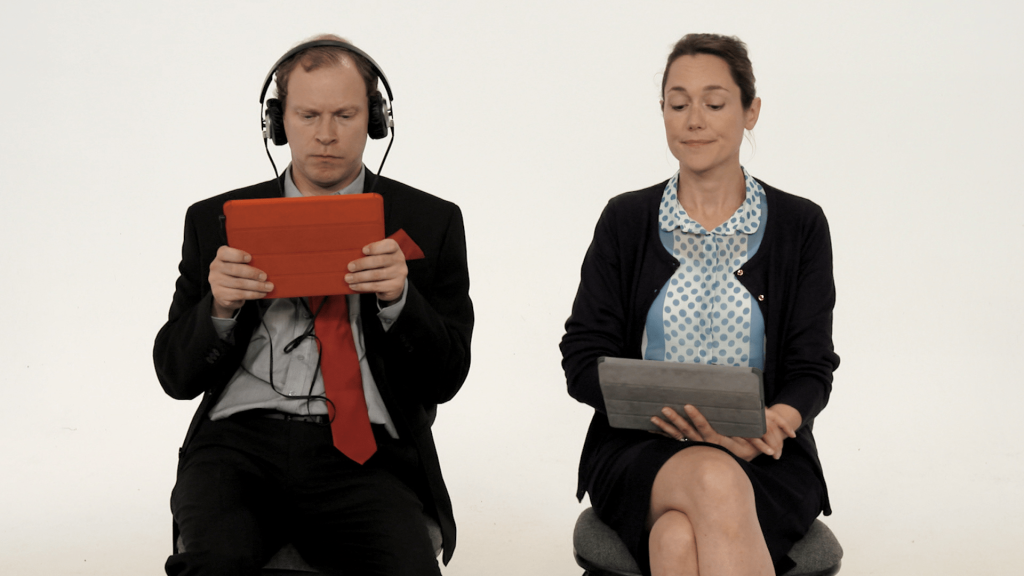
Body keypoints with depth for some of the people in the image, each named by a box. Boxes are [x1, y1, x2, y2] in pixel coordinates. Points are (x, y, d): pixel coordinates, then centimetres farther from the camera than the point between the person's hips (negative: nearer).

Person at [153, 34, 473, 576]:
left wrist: (398, 298, -13)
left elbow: (446, 378, 6)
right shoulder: (216, 221, 14)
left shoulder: (429, 222, 11)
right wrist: (218, 308, -10)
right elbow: (175, 374, 11)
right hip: (240, 438, 1)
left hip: (366, 454, 0)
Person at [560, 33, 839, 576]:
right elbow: (583, 359, 3)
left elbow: (812, 370, 4)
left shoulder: (800, 225, 6)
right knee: (716, 481, -36)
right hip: (640, 454, 1)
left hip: (761, 458, 0)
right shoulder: (625, 220, 7)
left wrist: (774, 423, -20)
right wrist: (660, 408, -17)